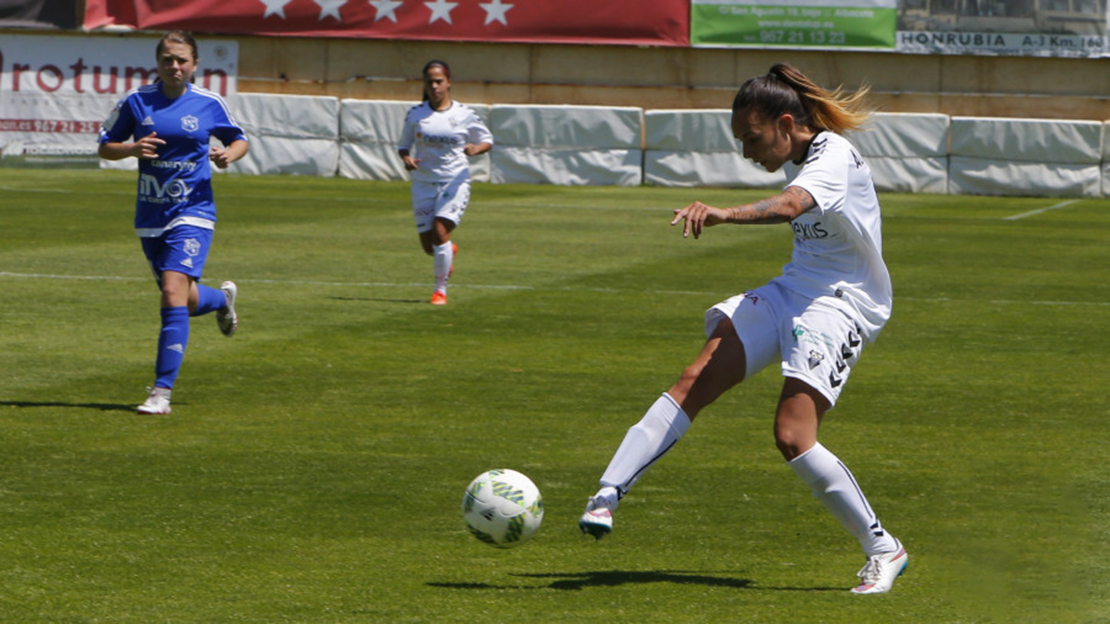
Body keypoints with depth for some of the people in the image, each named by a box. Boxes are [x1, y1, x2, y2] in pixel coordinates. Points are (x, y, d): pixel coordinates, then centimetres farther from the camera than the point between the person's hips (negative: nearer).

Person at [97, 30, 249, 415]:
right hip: (150, 217, 3)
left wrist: (230, 154, -9)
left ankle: (162, 392, -16)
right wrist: (131, 148, -14)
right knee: (186, 302, 12)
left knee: (174, 293, -19)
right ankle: (222, 298, 49)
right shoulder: (136, 101, 0)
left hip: (192, 213, -3)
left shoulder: (209, 104, -1)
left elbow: (240, 140, 14)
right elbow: (105, 146, 7)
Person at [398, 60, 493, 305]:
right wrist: (407, 159, -12)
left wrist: (476, 148, -15)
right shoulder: (416, 114, 2)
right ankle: (450, 251, 42)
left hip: (455, 181, -2)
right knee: (428, 245, 3)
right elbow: (403, 145, 11)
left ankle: (441, 288, -5)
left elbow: (487, 139, 8)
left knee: (440, 232, -20)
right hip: (424, 183, 2)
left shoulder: (464, 114, -2)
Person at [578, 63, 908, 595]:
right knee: (696, 380, -10)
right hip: (791, 289, 9)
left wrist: (722, 215, -57)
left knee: (792, 436, -20)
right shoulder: (801, 157, 9)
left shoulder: (834, 159, -20)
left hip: (841, 305, -9)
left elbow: (788, 206, -41)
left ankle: (883, 550, -5)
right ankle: (607, 495, -16)